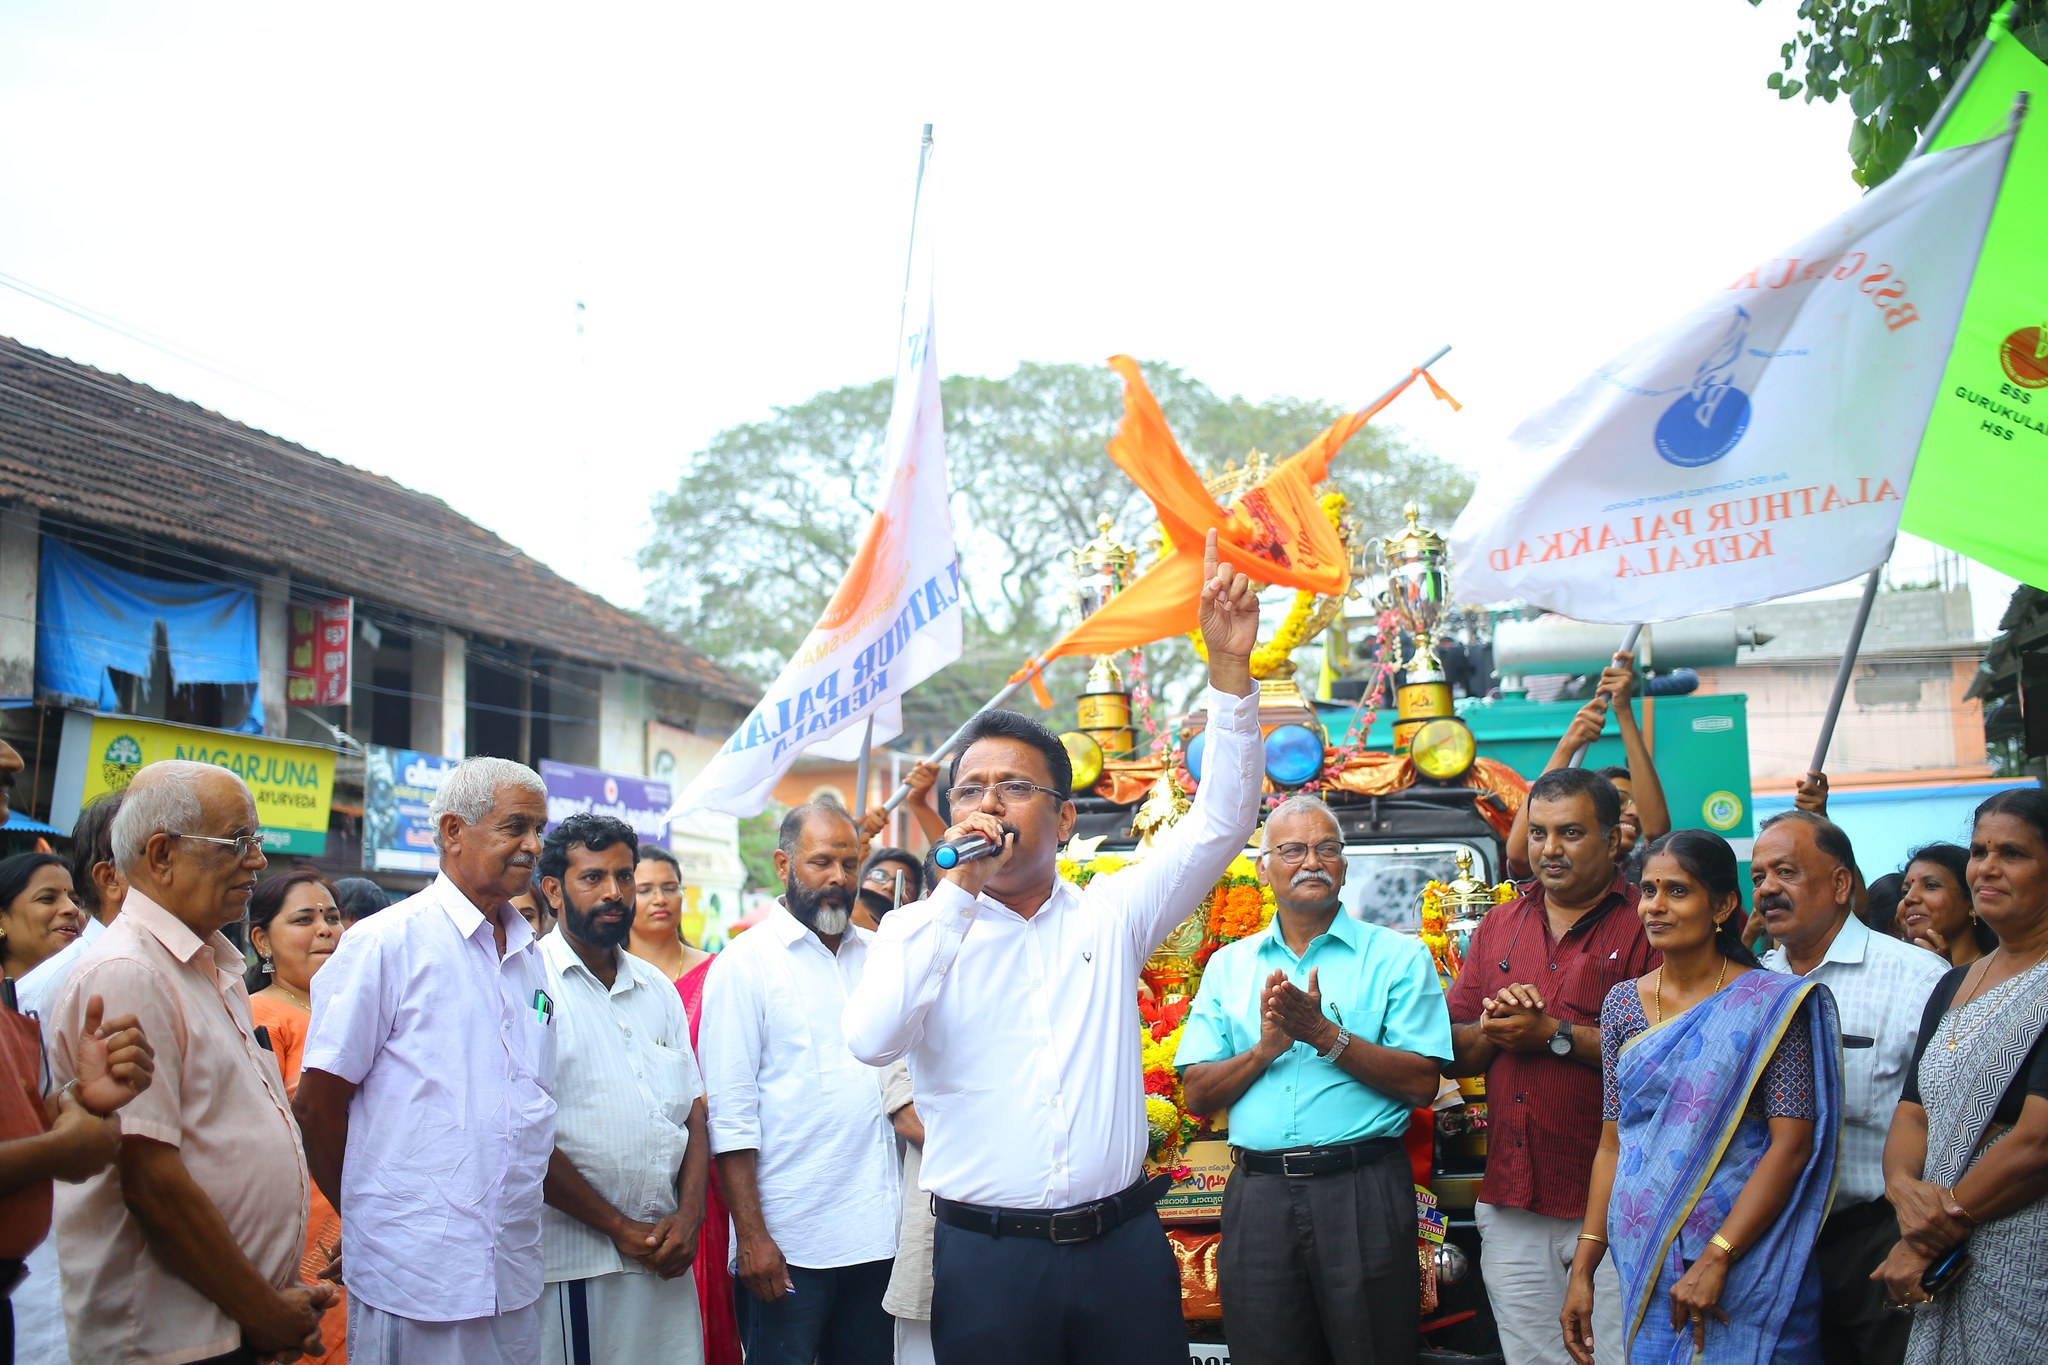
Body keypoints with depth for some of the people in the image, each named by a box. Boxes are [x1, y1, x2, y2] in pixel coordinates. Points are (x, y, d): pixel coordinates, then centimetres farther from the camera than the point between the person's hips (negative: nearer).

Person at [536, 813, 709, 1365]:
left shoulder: (658, 989, 14)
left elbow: (695, 1113, 13)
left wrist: (688, 1217, -2)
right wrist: (618, 1227, -9)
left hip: (666, 1257, 5)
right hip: (574, 1262, -5)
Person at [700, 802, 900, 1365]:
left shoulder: (877, 957, 11)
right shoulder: (746, 963, -3)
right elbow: (731, 1112, -7)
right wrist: (751, 1235, -12)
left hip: (877, 1234, 5)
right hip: (789, 1244, -4)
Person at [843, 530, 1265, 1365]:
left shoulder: (1109, 915, 8)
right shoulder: (922, 932, 2)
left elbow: (1220, 823, 2)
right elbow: (873, 1040, -16)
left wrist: (1229, 667, -7)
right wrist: (959, 887, -16)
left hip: (1122, 1241, 2)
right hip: (985, 1256, -2)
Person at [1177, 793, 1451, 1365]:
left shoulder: (1398, 956, 3)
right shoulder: (1228, 965, 12)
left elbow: (1421, 1083, -6)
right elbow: (1197, 1095, 7)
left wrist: (1325, 1035, -14)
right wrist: (1267, 1048, -9)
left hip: (1362, 1189, -2)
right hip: (1258, 1192, 3)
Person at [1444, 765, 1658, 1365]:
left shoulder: (1645, 924, -3)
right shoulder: (1498, 927, 16)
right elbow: (1453, 1055, 14)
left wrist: (1553, 1034, -14)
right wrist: (1493, 1025, -7)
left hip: (1610, 1208, -5)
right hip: (1510, 1203, 5)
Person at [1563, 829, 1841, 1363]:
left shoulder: (1773, 1003, -6)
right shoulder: (1623, 1004, 7)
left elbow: (1791, 1145, -12)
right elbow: (1612, 1145, 8)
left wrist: (1715, 1259, -20)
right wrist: (1583, 1268, 2)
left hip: (1744, 1264, -4)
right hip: (1644, 1265, 4)